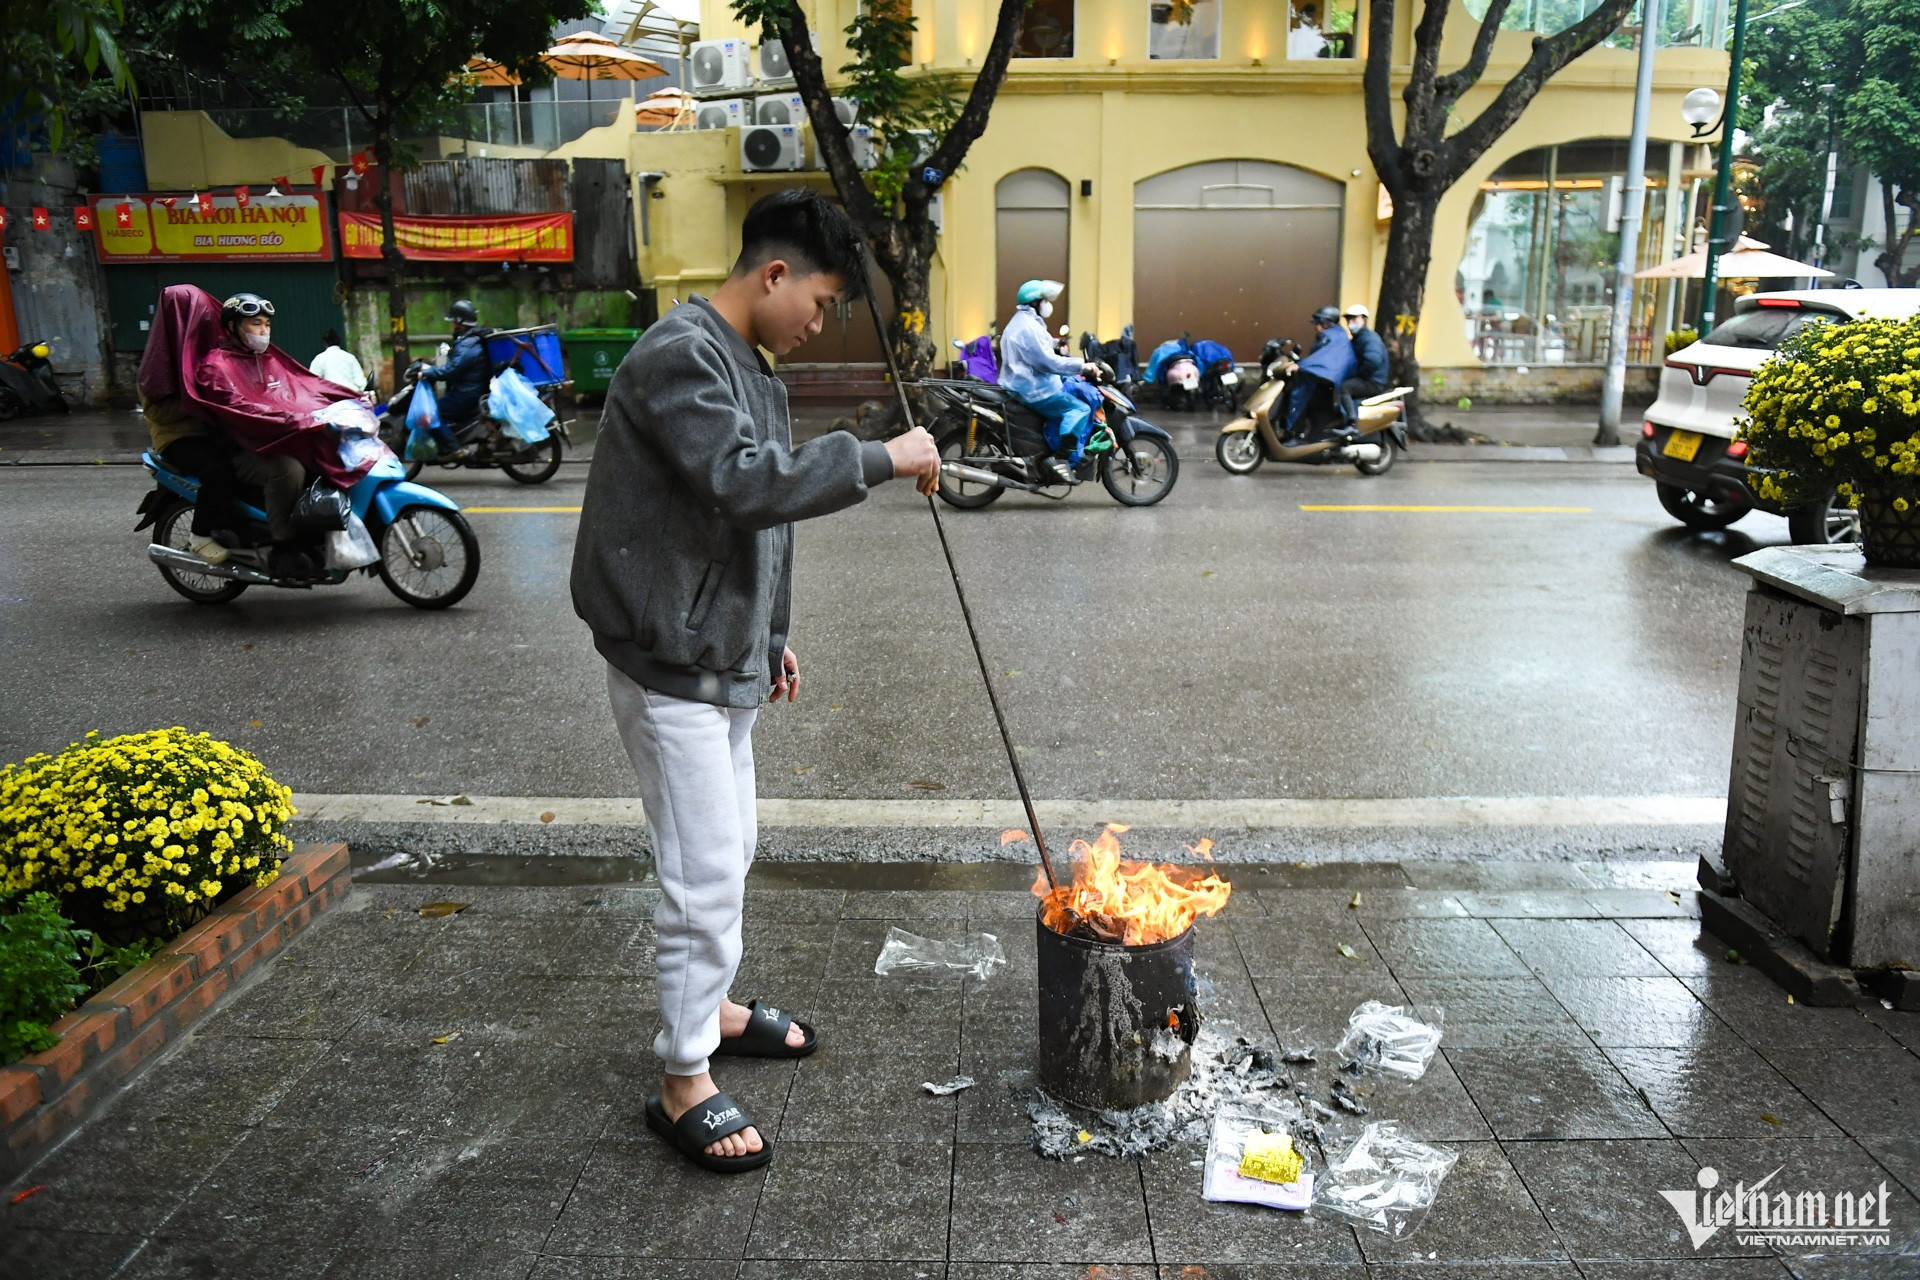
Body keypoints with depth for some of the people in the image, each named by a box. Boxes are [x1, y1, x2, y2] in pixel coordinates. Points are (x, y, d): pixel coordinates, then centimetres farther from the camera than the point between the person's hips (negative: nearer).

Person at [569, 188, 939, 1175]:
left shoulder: (745, 364, 15)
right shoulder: (678, 356, -18)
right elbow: (749, 483, -31)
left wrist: (771, 636, 22)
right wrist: (881, 457, -23)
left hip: (720, 653, 10)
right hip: (669, 659, -10)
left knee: (727, 848, 20)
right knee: (704, 871, -5)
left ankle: (711, 1006, 39)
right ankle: (684, 1083, 9)